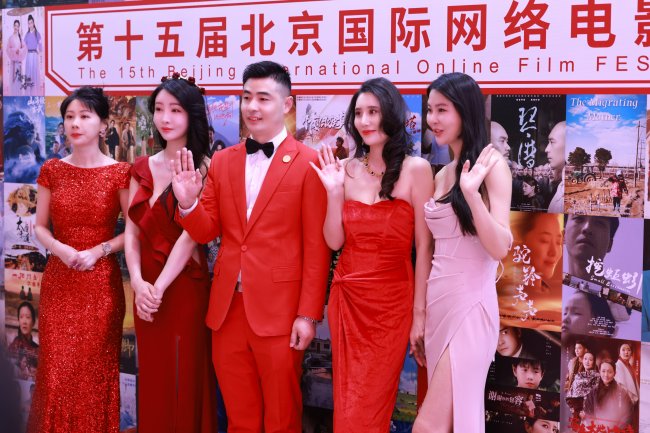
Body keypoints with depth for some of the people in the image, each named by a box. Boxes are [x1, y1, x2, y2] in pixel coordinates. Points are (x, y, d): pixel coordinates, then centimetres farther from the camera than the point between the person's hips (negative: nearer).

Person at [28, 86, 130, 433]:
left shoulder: (119, 173, -3)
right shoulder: (52, 170, 5)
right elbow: (40, 227, 7)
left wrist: (99, 251, -15)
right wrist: (60, 249, -12)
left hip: (101, 281, -2)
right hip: (58, 281, 2)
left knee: (96, 370, 3)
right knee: (57, 370, 2)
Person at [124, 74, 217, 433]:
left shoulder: (203, 168, -7)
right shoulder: (141, 169, 9)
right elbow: (132, 231, 4)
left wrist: (160, 286, -17)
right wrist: (138, 283, -10)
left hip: (184, 285, -5)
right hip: (145, 288, 5)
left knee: (185, 377, 3)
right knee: (152, 378, 13)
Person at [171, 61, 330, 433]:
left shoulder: (309, 163, -6)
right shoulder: (222, 161, 9)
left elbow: (316, 247, -8)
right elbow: (207, 232, 10)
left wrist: (309, 315, -11)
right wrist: (188, 203, -11)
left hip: (280, 311, -4)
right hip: (228, 308, 4)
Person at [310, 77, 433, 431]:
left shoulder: (415, 169, -7)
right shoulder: (347, 169, 4)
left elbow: (424, 247, -6)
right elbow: (334, 241, 4)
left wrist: (420, 314, -8)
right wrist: (334, 191, -9)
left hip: (391, 300, -4)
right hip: (346, 299, 4)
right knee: (346, 402, 12)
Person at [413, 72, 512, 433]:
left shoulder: (491, 164, -8)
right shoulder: (442, 175, 14)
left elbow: (500, 248, -16)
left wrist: (472, 193, -28)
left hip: (470, 302, -8)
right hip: (437, 301, 8)